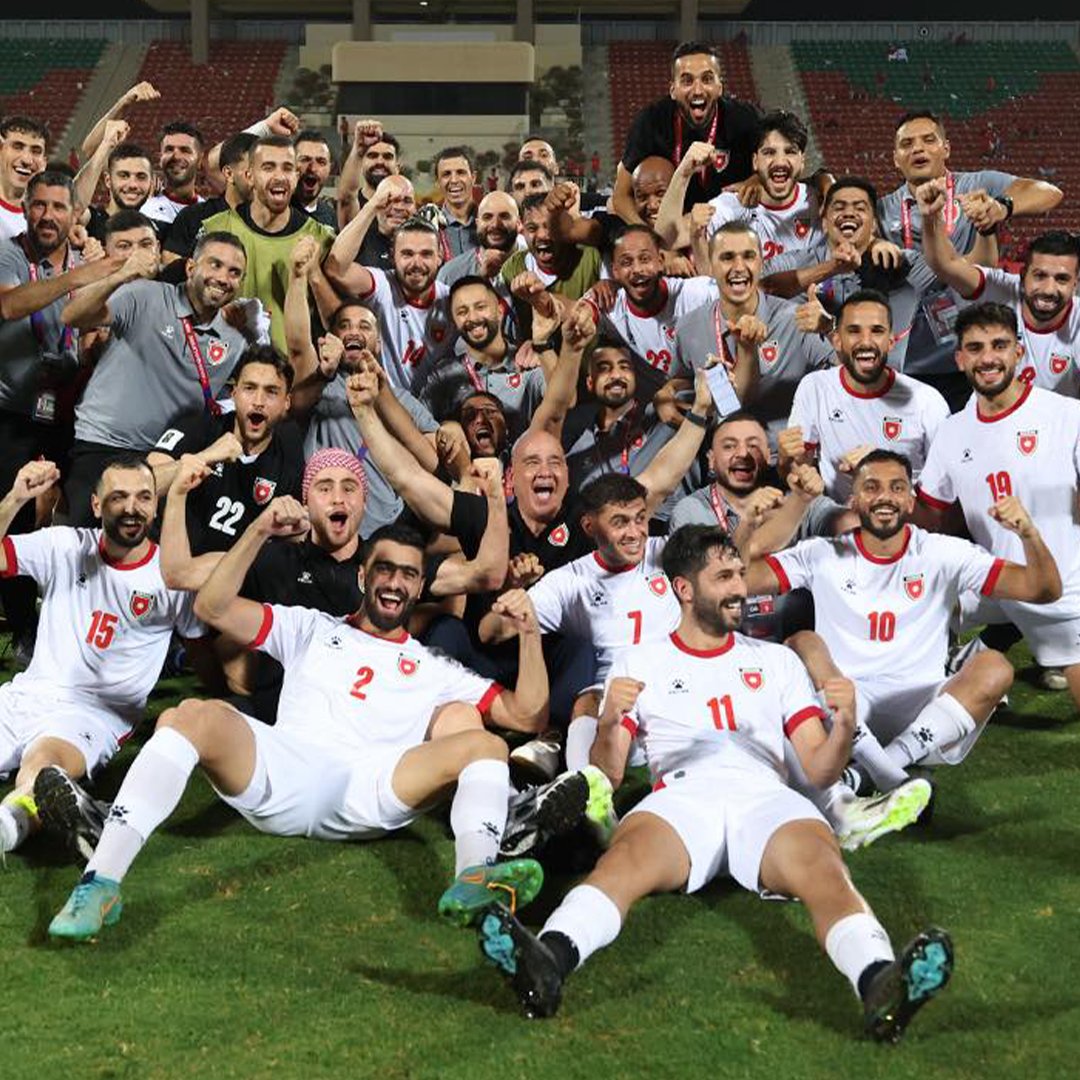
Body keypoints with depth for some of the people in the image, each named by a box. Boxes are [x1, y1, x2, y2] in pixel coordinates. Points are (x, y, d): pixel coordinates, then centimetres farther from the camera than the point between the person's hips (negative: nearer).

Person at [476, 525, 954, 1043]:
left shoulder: (777, 660, 29)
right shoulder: (639, 664, 24)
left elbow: (819, 770, 20)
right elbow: (606, 775, 14)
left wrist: (844, 726, -2)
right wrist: (609, 723, -7)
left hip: (766, 795, 1)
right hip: (681, 794, -1)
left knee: (823, 869, -34)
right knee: (625, 859, -36)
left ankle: (879, 983, -60)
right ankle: (550, 960, -61)